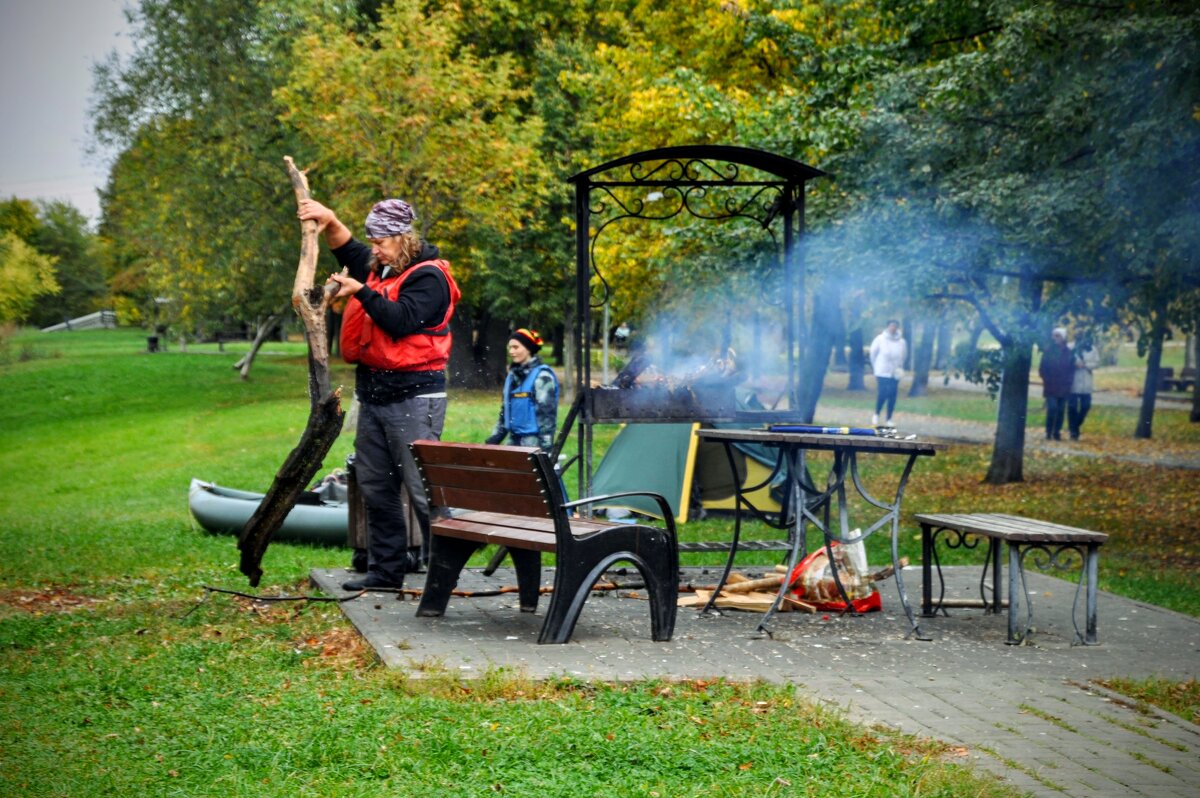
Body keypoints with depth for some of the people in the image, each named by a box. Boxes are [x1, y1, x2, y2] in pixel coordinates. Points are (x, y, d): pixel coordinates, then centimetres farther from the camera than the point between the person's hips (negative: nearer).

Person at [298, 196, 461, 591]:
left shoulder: (428, 277, -9)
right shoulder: (379, 270, 16)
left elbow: (402, 320, -20)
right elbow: (349, 250, 25)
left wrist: (361, 291, -15)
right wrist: (330, 221, 6)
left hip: (414, 395, -9)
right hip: (373, 393, 9)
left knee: (422, 487, -11)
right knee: (375, 487, 11)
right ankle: (386, 568, 18)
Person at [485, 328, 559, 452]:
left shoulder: (542, 376, -10)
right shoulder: (513, 375, 13)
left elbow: (547, 413, -15)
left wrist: (546, 446, -21)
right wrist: (496, 436, 16)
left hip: (533, 443, -8)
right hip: (514, 440, 8)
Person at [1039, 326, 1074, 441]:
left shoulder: (1068, 352, 4)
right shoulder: (1048, 351, -1)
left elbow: (1072, 368, 8)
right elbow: (1042, 368, 2)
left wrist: (1068, 381, -1)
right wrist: (1047, 380, -3)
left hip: (1063, 387, 2)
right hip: (1051, 387, -2)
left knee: (1061, 410, 3)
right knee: (1052, 408, -12)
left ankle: (1057, 432, 11)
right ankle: (1049, 432, 0)